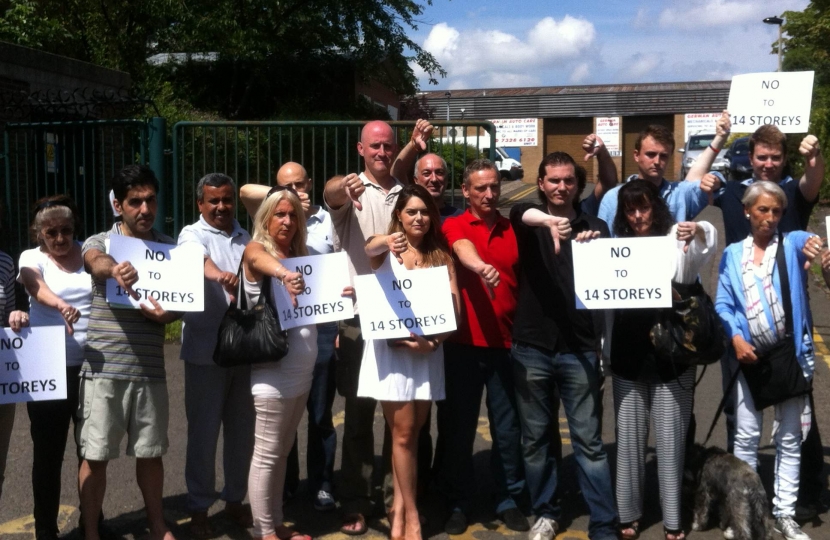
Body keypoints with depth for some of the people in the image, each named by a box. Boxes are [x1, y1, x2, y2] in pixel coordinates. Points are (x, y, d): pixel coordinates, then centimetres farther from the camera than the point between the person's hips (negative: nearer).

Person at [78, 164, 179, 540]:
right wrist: (114, 269, -48)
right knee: (95, 456, 5)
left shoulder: (169, 247, 8)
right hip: (103, 368, -2)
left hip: (150, 369, 2)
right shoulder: (99, 242, 1)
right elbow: (96, 262, -24)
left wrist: (167, 313, -16)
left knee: (150, 453, 13)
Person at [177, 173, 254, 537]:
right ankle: (199, 507, 14)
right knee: (204, 431, 2)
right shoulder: (193, 235, -2)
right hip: (206, 350, -4)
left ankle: (235, 499, 26)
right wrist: (219, 275, -47)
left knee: (241, 429, 11)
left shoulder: (247, 239, 15)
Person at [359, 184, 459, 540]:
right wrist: (387, 243, -45)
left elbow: (454, 307, 1)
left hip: (428, 351, 3)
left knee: (412, 433, 10)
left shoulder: (441, 256, 8)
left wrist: (435, 339, -16)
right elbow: (369, 249, -23)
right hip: (391, 348, -3)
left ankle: (399, 507, 22)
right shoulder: (385, 249, 1)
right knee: (403, 433, -2)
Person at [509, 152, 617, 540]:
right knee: (535, 437, 10)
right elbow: (518, 213, -21)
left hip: (578, 348, 0)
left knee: (588, 440, 1)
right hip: (532, 346, 0)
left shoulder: (595, 227, 9)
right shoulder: (530, 222, 4)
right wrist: (547, 220, -44)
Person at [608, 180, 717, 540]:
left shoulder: (677, 240, -1)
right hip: (629, 358, 2)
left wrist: (699, 230, -41)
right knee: (628, 438, 9)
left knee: (671, 439, 5)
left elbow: (707, 247, -20)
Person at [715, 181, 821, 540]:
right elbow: (723, 304, 1)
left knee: (789, 438, 8)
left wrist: (814, 243, -48)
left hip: (790, 353, -1)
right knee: (746, 435, 7)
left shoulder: (791, 243, 1)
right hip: (749, 355, 1)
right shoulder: (733, 254, 5)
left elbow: (807, 241, -24)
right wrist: (736, 338, -16)